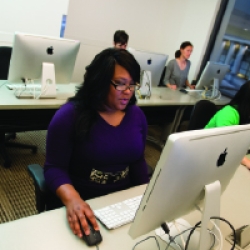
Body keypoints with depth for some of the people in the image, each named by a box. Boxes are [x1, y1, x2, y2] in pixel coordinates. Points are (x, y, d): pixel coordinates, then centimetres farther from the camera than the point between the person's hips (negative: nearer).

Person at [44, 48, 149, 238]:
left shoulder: (137, 115, 3)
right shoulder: (70, 115, -12)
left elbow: (138, 162, 11)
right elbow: (55, 168, -13)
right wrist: (72, 199, -30)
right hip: (79, 204, -3)